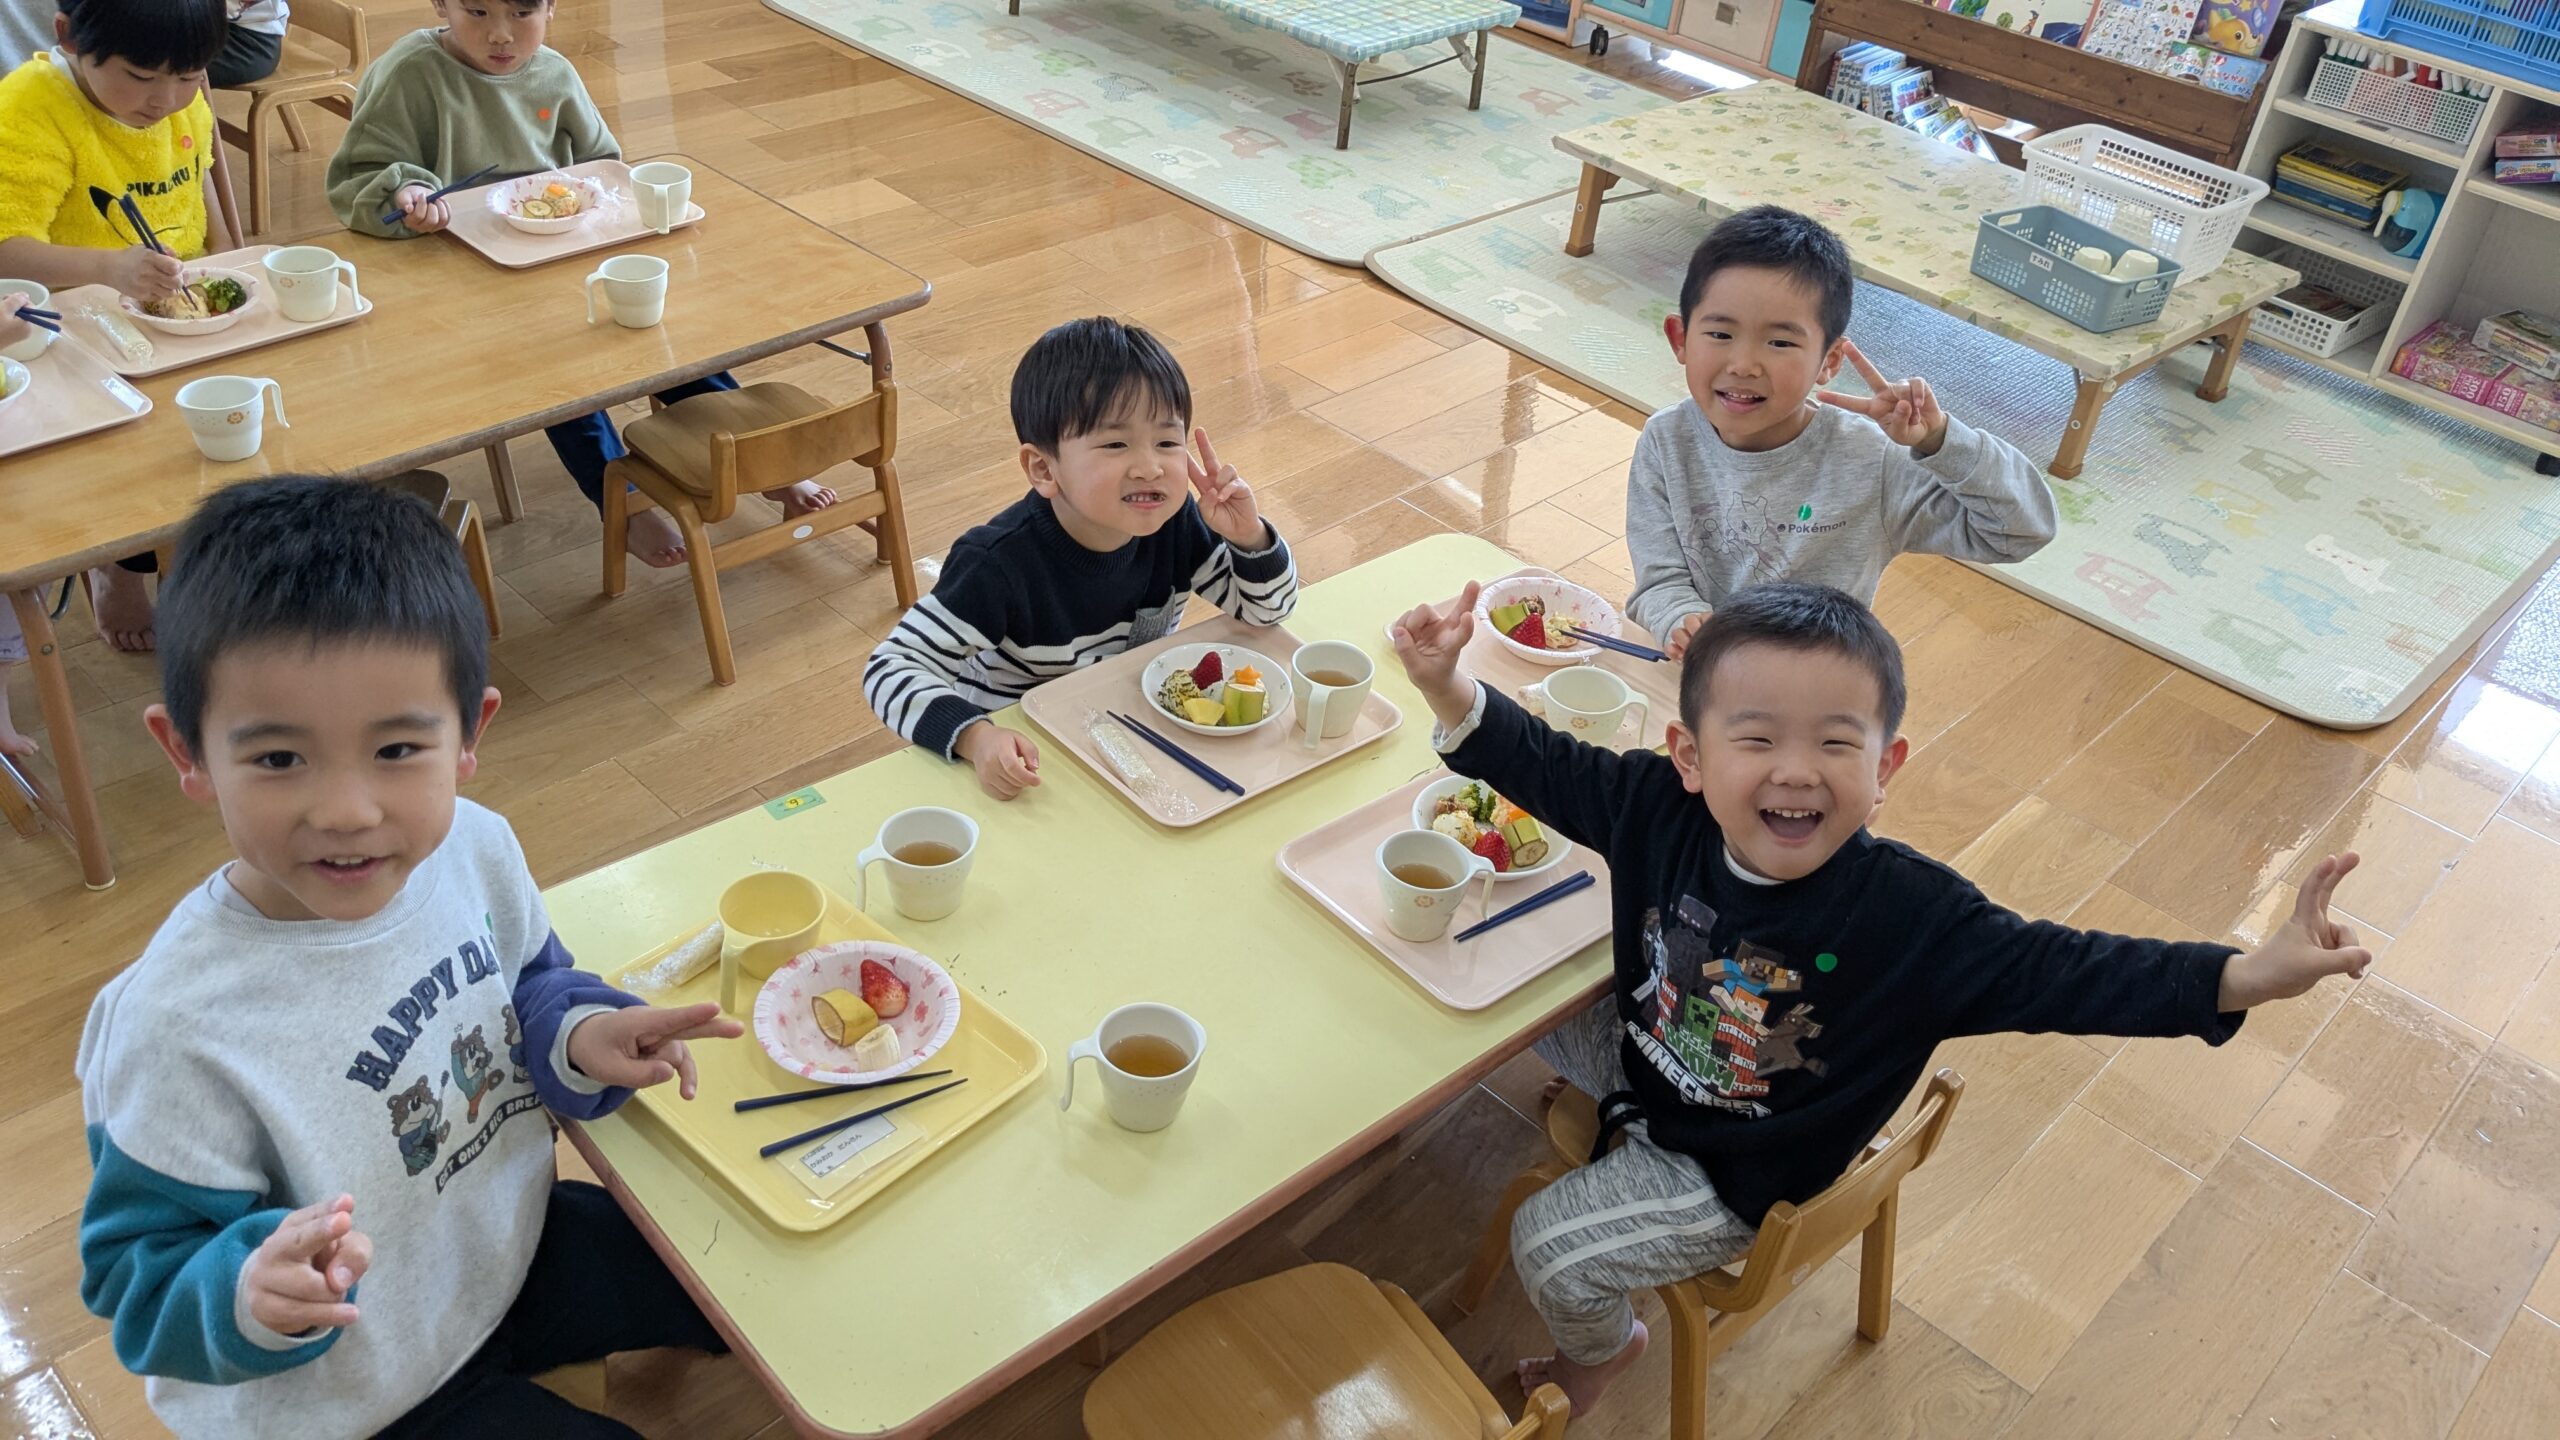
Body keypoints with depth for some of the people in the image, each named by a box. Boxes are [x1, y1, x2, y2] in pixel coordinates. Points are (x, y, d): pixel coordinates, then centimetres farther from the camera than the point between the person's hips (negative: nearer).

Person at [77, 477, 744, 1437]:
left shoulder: (472, 847, -17)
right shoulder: (175, 1031, -32)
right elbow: (138, 1278, -22)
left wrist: (575, 1034, -17)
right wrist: (251, 1291, -42)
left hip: (509, 1243, 6)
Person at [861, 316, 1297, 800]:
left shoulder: (1175, 524, -12)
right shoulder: (1000, 564, -28)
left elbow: (1267, 609, 1)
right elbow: (890, 668, -26)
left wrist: (1249, 537, -20)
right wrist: (976, 738, -43)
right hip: (1023, 760, -6)